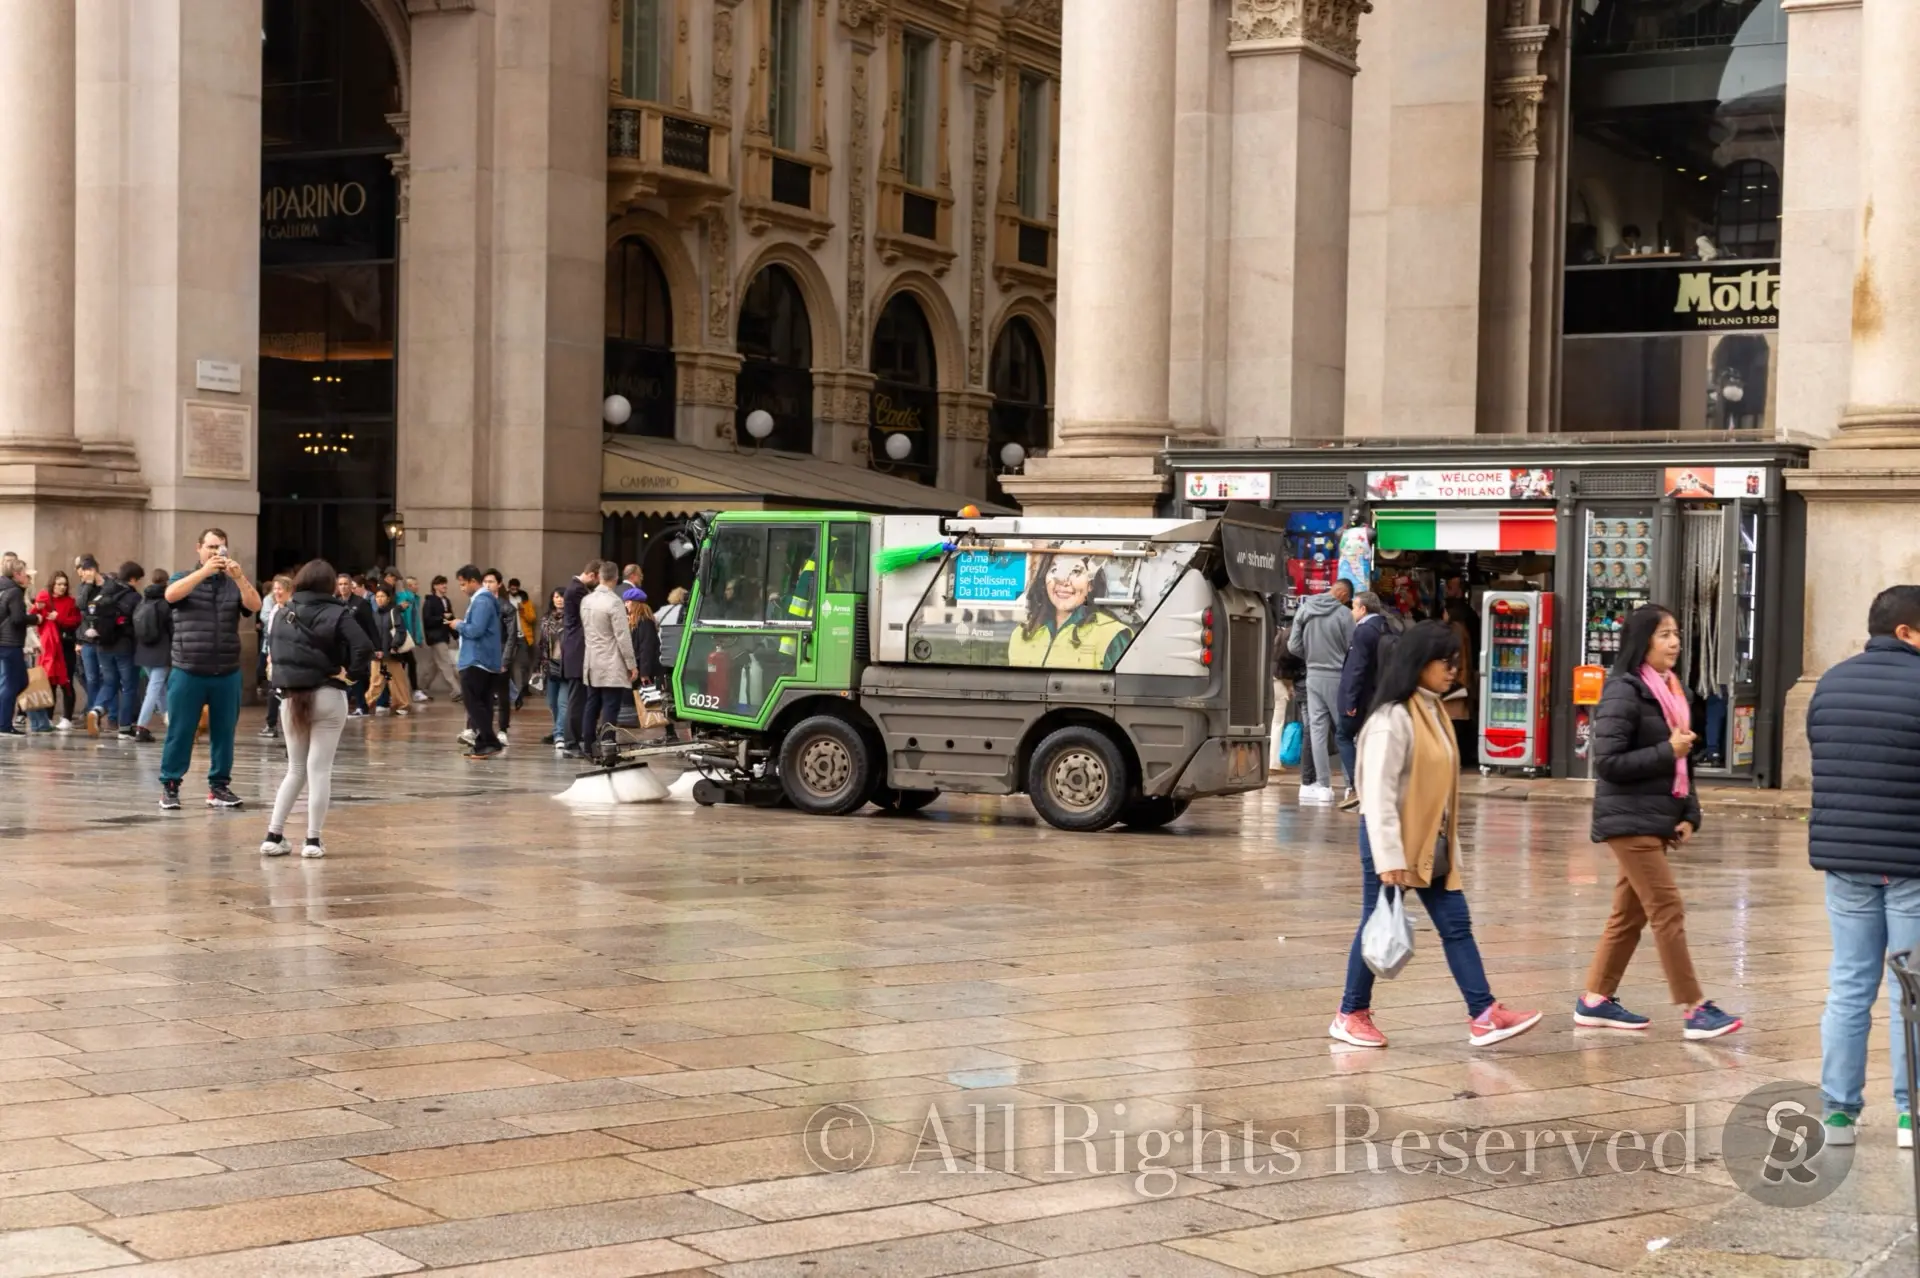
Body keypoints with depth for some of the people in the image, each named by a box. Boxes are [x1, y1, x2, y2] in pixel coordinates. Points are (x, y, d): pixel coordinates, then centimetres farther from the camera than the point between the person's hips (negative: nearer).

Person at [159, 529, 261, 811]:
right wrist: (205, 571, -25)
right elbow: (171, 595, -16)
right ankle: (170, 786, 7)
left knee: (224, 732, 6)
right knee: (179, 732, -1)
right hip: (188, 672, -2)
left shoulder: (234, 584, 9)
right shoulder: (185, 579, 5)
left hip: (227, 674, 2)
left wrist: (239, 577, -24)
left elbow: (255, 606, -7)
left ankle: (219, 786, 15)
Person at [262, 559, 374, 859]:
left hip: (291, 698, 4)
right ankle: (313, 840, -1)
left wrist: (284, 678, 2)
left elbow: (272, 653, 4)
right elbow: (364, 648, -19)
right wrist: (350, 674, -6)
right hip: (327, 696, -4)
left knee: (295, 770, 15)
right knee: (320, 769, 0)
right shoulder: (336, 614, -8)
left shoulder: (282, 613, 6)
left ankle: (273, 836, 9)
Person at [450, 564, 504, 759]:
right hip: (484, 660, 11)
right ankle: (483, 743, 12)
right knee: (481, 702, 10)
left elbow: (476, 630, -24)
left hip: (478, 660, -11)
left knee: (472, 700, -11)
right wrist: (462, 626, 9)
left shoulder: (481, 601, -16)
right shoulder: (480, 600, 18)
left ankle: (489, 742, -13)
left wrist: (459, 626, -8)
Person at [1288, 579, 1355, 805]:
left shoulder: (1304, 610, 1)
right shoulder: (1343, 613, -11)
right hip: (1337, 678, -3)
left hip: (1313, 676, 3)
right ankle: (1352, 784, 6)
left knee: (1317, 730, 5)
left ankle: (1323, 785, 2)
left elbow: (1293, 646, 1)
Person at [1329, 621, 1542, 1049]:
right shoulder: (1394, 717, -17)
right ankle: (1351, 1015, 17)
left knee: (1457, 925, 4)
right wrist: (1389, 857, -24)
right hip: (1394, 840, -9)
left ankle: (1484, 1015, 4)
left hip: (1430, 842, 9)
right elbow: (1378, 792, -21)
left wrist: (1452, 844, 15)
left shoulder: (1434, 712, 11)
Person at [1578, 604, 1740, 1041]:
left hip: (1658, 819, 9)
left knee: (1630, 912, 11)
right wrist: (1667, 751, -17)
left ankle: (1595, 1001, 19)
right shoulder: (1624, 692, -13)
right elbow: (1608, 762, -18)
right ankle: (1695, 1009, -6)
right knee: (1668, 910, -8)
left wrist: (1688, 814, 7)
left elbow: (1678, 761, 18)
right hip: (1629, 820, -9)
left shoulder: (1669, 690, 13)